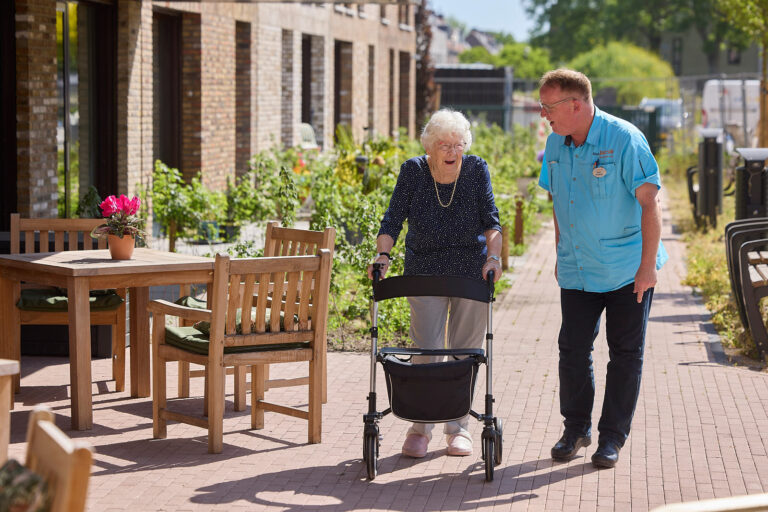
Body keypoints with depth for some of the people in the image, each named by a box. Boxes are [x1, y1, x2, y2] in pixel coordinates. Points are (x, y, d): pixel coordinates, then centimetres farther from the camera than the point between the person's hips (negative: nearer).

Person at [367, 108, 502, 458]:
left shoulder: (476, 169, -5)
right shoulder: (413, 171, -6)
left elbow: (491, 219, -8)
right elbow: (393, 218, -7)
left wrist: (493, 256, -23)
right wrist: (383, 254, -22)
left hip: (472, 272, 1)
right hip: (424, 274, -1)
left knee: (465, 351, 5)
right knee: (426, 351, -4)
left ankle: (458, 426, 16)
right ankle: (420, 428, 5)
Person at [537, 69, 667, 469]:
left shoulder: (625, 140, -16)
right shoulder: (555, 144, 2)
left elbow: (650, 202, -17)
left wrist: (647, 266, -19)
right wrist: (560, 255, 15)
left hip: (627, 270, -5)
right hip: (577, 270, 5)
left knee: (625, 353, 3)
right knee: (573, 348, 4)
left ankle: (612, 436, 13)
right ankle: (576, 428, 20)